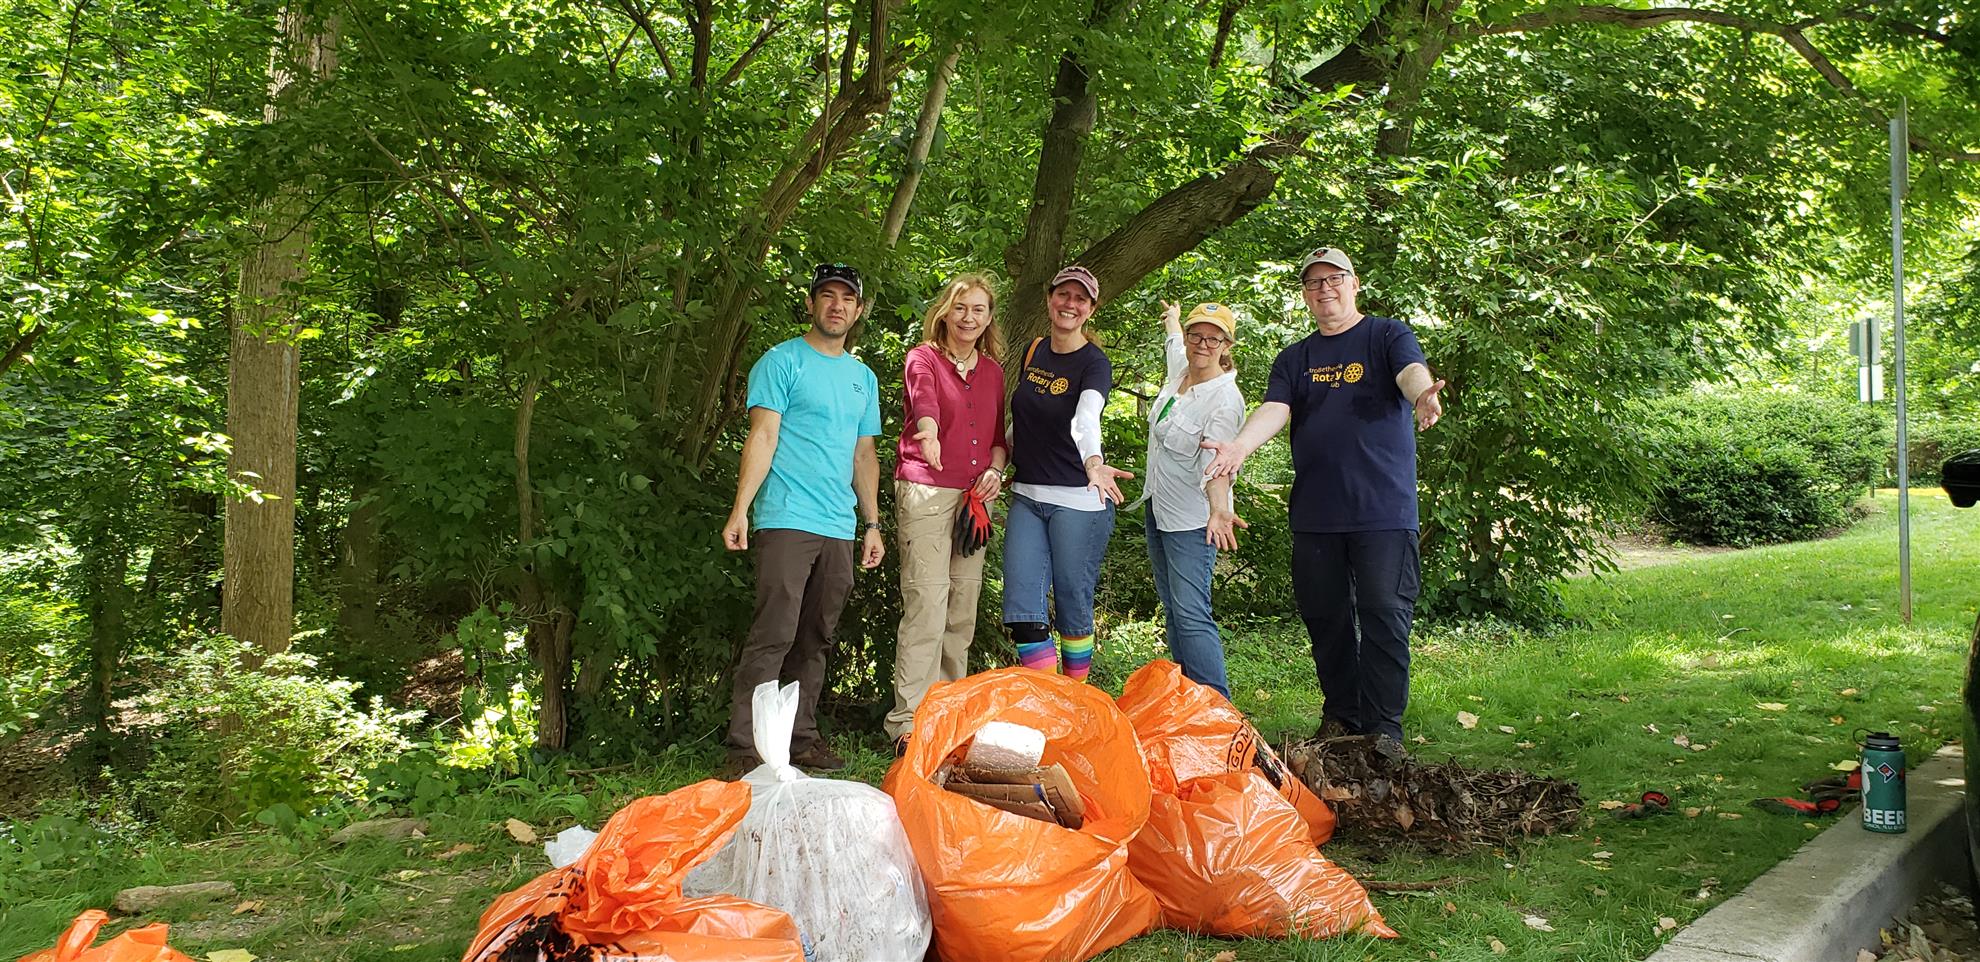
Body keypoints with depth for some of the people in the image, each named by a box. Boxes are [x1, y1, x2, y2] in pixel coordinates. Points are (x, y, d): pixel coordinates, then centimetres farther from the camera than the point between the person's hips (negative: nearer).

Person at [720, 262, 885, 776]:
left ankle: (802, 737, 17)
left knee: (815, 640, 9)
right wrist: (741, 509, -16)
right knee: (774, 635, -12)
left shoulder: (863, 377, 20)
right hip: (786, 520, -6)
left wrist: (872, 525, 19)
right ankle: (744, 747, -11)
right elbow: (764, 436, -7)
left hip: (839, 528, 6)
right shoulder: (782, 361, 1)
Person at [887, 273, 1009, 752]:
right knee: (927, 607, -12)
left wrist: (995, 468, 1)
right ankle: (908, 721, -8)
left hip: (974, 497, 6)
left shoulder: (992, 370, 16)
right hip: (926, 492, -6)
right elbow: (924, 396, -24)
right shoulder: (924, 358, -1)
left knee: (963, 611, 8)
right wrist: (929, 429, -46)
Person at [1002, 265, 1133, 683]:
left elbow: (1085, 419, -32)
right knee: (1022, 607, -3)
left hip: (1078, 503, -5)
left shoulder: (1095, 363, -10)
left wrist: (1093, 464, -49)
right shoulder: (1033, 351, 8)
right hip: (1027, 496, 5)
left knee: (1073, 606, 3)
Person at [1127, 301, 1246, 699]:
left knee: (1190, 614, -16)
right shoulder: (1180, 368, 4)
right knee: (1172, 610, 10)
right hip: (1158, 507, 9)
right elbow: (1173, 341, 31)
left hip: (1192, 520, -9)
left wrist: (1219, 509, -49)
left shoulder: (1226, 398, -19)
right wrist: (1172, 319, 51)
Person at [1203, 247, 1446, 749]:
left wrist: (1423, 396, -41)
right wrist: (1239, 446, -21)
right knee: (1324, 617, 8)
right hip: (1315, 513, 4)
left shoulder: (1388, 336, 5)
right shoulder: (1294, 359, 16)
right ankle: (1339, 718, 20)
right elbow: (1274, 410, 0)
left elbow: (1412, 373, -15)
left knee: (1385, 614, -4)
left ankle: (1383, 726, 3)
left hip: (1384, 508, -4)